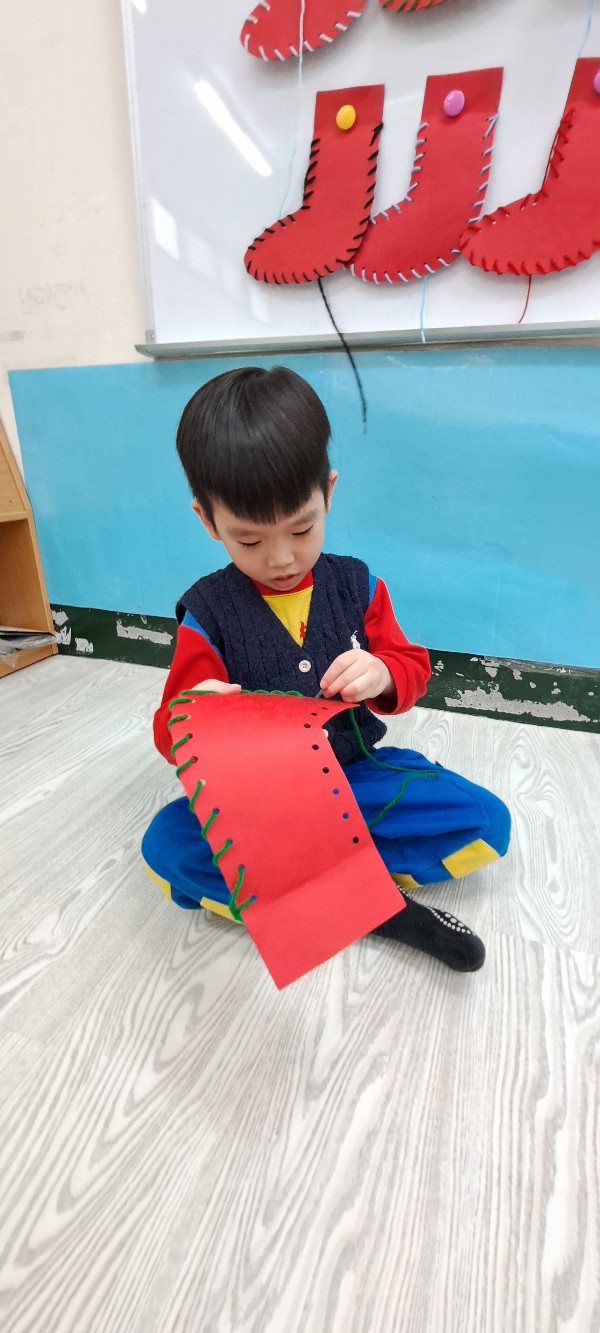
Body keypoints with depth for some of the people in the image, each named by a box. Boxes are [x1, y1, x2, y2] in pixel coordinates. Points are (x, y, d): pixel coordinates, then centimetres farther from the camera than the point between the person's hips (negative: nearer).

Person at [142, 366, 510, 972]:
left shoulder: (356, 584, -3)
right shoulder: (207, 610, -9)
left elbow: (412, 668, 1)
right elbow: (170, 728, -9)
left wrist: (382, 674, -24)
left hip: (358, 770, 2)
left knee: (487, 821, -14)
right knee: (163, 845, -26)